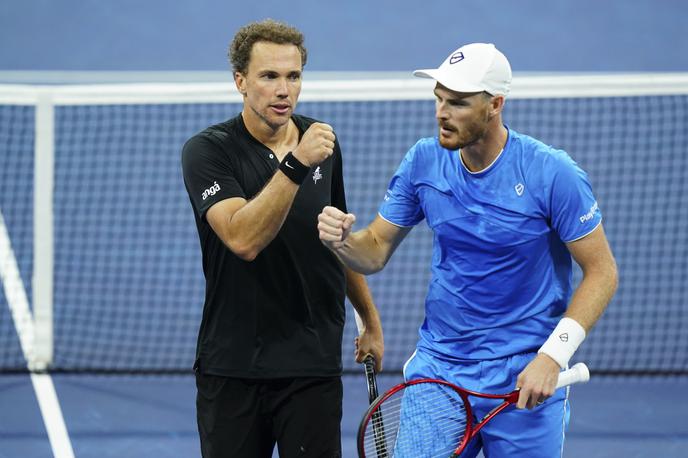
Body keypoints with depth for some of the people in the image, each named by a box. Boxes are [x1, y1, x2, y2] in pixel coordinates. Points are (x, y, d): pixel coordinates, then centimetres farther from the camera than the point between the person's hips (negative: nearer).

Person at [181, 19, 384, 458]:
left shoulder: (322, 142, 6)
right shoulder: (207, 151, -9)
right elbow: (243, 239, -25)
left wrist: (370, 320, 26)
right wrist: (295, 164, -33)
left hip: (313, 366, 2)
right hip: (231, 367, -2)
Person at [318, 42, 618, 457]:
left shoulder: (552, 173, -13)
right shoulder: (424, 161, -1)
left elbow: (602, 272, -9)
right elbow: (376, 251, 7)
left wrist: (552, 357, -18)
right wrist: (342, 240, -17)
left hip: (523, 379, -3)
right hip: (438, 366, 3)